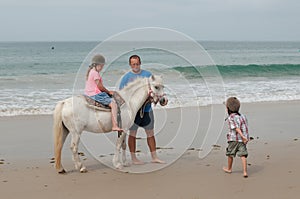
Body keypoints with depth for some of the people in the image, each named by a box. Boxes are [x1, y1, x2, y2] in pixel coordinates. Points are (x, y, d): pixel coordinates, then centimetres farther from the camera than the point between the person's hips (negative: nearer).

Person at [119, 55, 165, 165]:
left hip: (146, 108, 3)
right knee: (132, 133, 2)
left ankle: (154, 157, 15)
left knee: (150, 133, 7)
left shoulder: (147, 74, 8)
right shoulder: (126, 77, 0)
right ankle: (133, 158, 10)